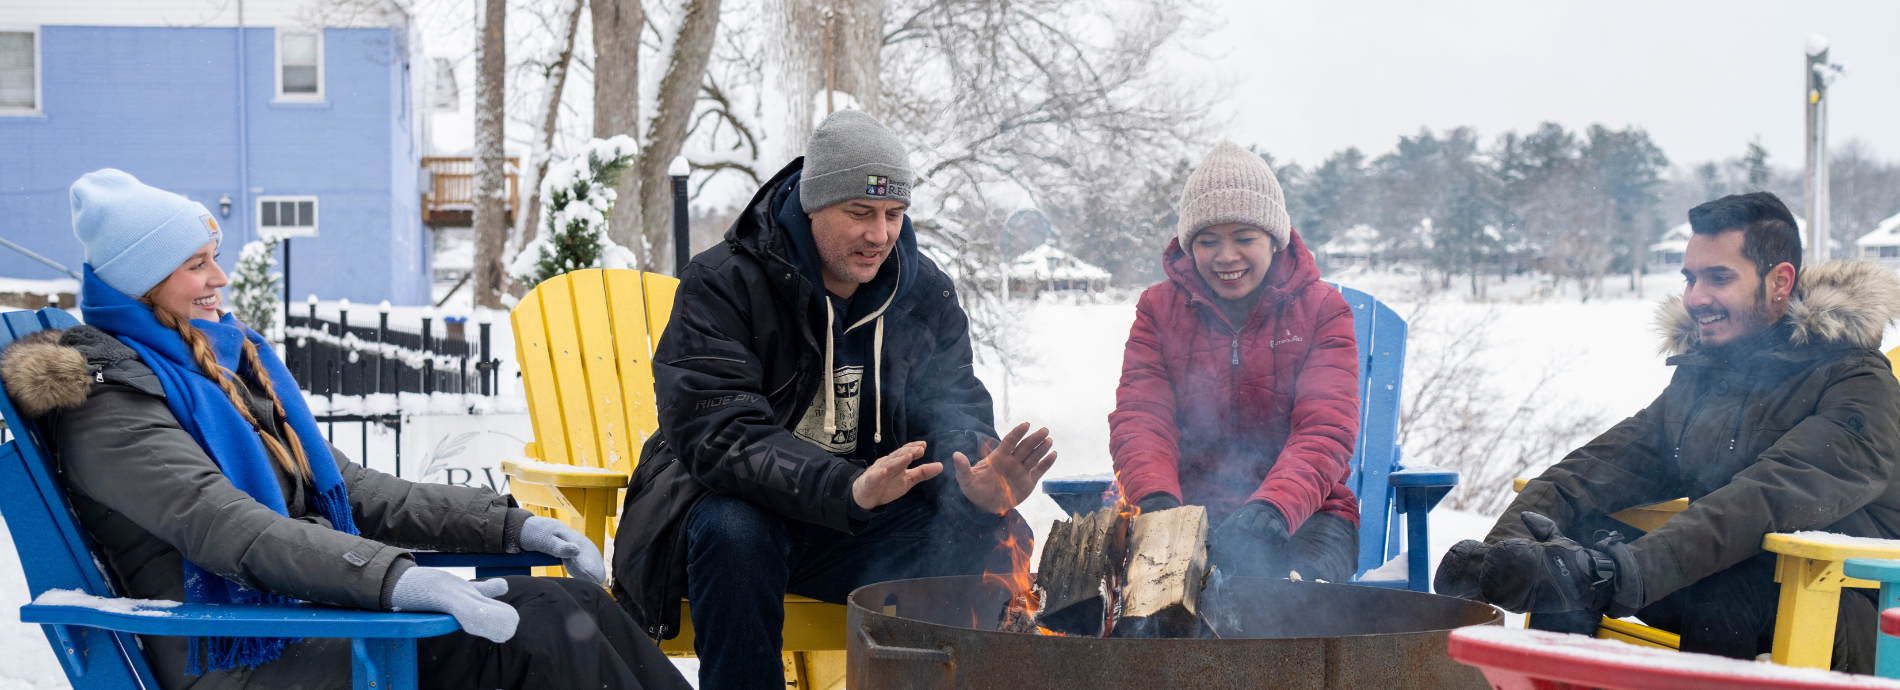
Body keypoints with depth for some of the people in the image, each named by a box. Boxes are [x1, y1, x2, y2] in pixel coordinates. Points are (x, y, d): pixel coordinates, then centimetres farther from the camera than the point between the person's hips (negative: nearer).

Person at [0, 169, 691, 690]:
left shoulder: (228, 357, 19)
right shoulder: (107, 396, -9)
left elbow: (348, 487, 20)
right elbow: (225, 527, -25)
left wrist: (510, 525, 9)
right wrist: (396, 579, -38)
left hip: (309, 611, 8)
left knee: (577, 602, -11)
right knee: (542, 634, -22)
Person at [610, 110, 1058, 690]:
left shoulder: (925, 291, 3)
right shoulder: (722, 284, -15)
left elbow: (953, 405, -2)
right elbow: (716, 434, -27)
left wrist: (978, 472, -30)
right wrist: (847, 486, -44)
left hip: (866, 521, 4)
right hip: (740, 502, -3)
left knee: (984, 530, -22)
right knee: (733, 533, -38)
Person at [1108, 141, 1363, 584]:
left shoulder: (1322, 311, 4)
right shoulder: (1158, 309, 10)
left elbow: (1326, 431, -9)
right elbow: (1139, 418, -2)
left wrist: (1270, 509, -30)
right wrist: (1156, 498, -26)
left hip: (1302, 513, -1)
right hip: (1189, 509, 1)